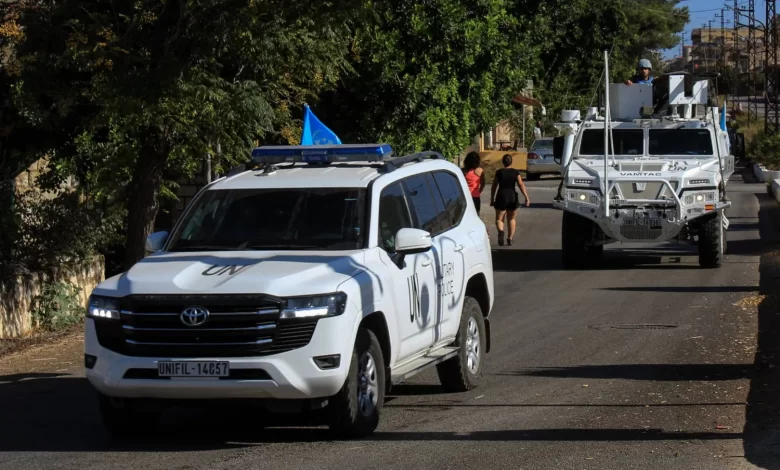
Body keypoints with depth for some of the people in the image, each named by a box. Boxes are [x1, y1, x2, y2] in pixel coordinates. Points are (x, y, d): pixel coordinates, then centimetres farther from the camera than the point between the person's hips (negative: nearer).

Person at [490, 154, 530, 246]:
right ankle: (510, 239, 16)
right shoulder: (515, 172, -1)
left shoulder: (499, 172, -2)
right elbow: (521, 185, -8)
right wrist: (526, 197, -8)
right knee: (511, 219, 17)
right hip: (513, 197, 2)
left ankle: (501, 231, -26)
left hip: (501, 197, -2)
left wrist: (492, 199, 11)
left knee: (499, 219, 5)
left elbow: (494, 187, 2)